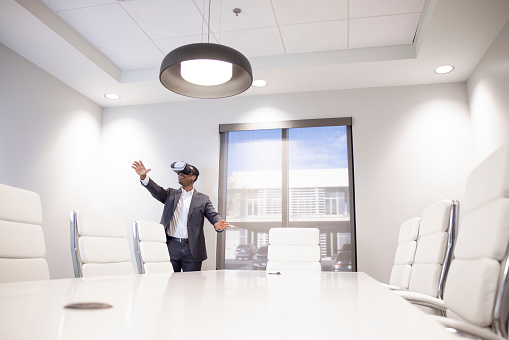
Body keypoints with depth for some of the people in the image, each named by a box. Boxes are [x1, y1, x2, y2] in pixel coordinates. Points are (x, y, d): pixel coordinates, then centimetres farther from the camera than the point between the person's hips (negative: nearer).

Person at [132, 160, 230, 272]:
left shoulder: (203, 199, 6)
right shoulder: (171, 194, 12)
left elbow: (213, 215, -3)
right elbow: (156, 190, -4)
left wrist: (218, 224, -27)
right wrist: (143, 176, -22)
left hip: (192, 250, -1)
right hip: (170, 246, 1)